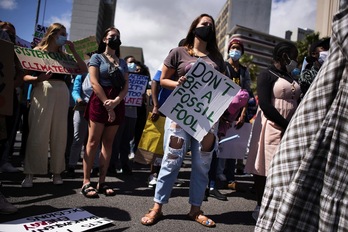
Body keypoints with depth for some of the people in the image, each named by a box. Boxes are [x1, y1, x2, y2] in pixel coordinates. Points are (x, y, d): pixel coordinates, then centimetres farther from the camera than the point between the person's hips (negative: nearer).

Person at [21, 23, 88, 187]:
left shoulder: (63, 56, 18)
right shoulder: (37, 51, 7)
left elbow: (83, 69, 10)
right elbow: (25, 76, 0)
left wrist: (73, 51, 8)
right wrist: (39, 78, -20)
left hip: (62, 94, 4)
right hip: (42, 93, -4)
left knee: (59, 134, 4)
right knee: (37, 134, -6)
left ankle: (57, 171, 12)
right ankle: (29, 174, 1)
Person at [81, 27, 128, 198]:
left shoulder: (122, 62, 19)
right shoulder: (97, 58, 6)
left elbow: (126, 85, 8)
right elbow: (94, 82, -7)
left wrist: (116, 101, -10)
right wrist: (106, 104, -15)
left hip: (117, 103, 5)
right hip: (99, 101, -4)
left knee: (108, 142, 4)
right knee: (93, 141, -6)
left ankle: (102, 182, 8)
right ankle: (86, 182, -3)